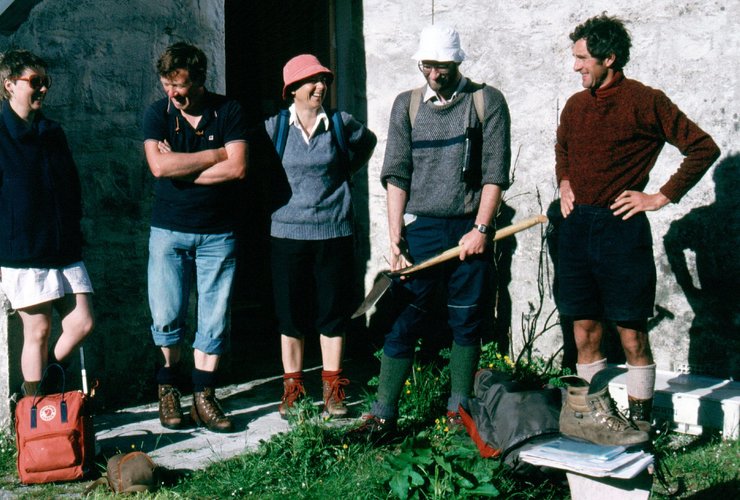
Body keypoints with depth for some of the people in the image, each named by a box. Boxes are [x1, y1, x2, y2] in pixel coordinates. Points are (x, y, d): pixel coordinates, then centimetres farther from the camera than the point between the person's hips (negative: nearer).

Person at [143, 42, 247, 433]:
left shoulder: (228, 111, -1)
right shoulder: (158, 114, 1)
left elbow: (238, 168, -13)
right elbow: (159, 166, -15)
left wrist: (181, 169, -11)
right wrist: (214, 155, -11)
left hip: (218, 234, 0)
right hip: (168, 230, 0)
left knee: (215, 320, 2)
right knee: (166, 316, 0)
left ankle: (203, 397, 12)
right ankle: (168, 384, 22)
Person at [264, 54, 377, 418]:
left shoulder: (341, 124, 3)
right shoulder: (274, 127, 0)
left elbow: (368, 142, 23)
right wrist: (276, 193, 7)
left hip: (334, 232, 1)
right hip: (287, 233, 0)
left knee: (333, 311, 5)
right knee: (290, 313, 5)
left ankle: (333, 389, 17)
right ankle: (292, 389, 18)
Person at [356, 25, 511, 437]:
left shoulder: (488, 101, 3)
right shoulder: (407, 104, 8)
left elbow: (496, 171, -2)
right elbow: (396, 174, 3)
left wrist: (481, 228, -10)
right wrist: (395, 238, -4)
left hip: (470, 229, -1)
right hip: (419, 228, 1)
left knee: (467, 322, 6)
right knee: (402, 321, -1)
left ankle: (460, 409, 18)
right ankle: (384, 414, 3)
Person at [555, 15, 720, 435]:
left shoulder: (644, 101, -7)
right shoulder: (576, 105, 12)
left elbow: (704, 148, -7)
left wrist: (662, 197, -9)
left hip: (620, 227, -6)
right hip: (577, 226, 6)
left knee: (632, 333, 0)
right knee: (585, 330, 11)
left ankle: (640, 423, 12)